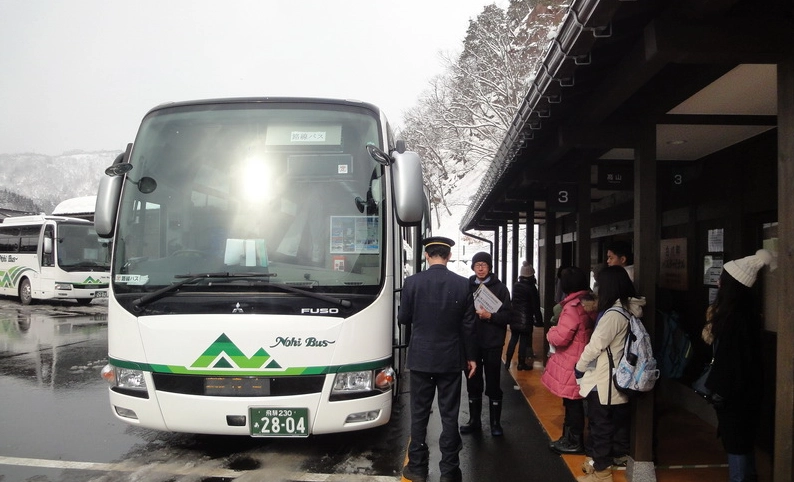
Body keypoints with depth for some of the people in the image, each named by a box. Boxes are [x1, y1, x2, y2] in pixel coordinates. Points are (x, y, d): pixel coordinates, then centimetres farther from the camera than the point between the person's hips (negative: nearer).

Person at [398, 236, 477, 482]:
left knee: (419, 414, 10)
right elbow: (468, 325, -3)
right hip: (451, 358, 1)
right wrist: (471, 356, 8)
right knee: (450, 415, 8)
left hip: (420, 357, 0)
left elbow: (403, 319, 0)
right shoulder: (462, 284, -7)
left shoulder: (412, 282, -9)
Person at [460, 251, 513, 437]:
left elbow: (508, 315, -6)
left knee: (493, 384, 5)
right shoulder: (467, 287, 6)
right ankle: (474, 420, 23)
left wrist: (490, 316, -20)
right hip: (471, 343, 2)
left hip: (492, 343, -2)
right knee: (473, 383, 11)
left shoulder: (499, 288, 0)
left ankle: (495, 423, 16)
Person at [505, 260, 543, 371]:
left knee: (513, 339, 13)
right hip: (526, 319, -5)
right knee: (524, 341, 4)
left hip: (514, 317, 5)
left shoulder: (515, 285, 2)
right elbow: (536, 307, -10)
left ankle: (507, 362, 12)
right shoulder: (531, 288, -13)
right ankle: (521, 363, 9)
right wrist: (539, 320, -3)